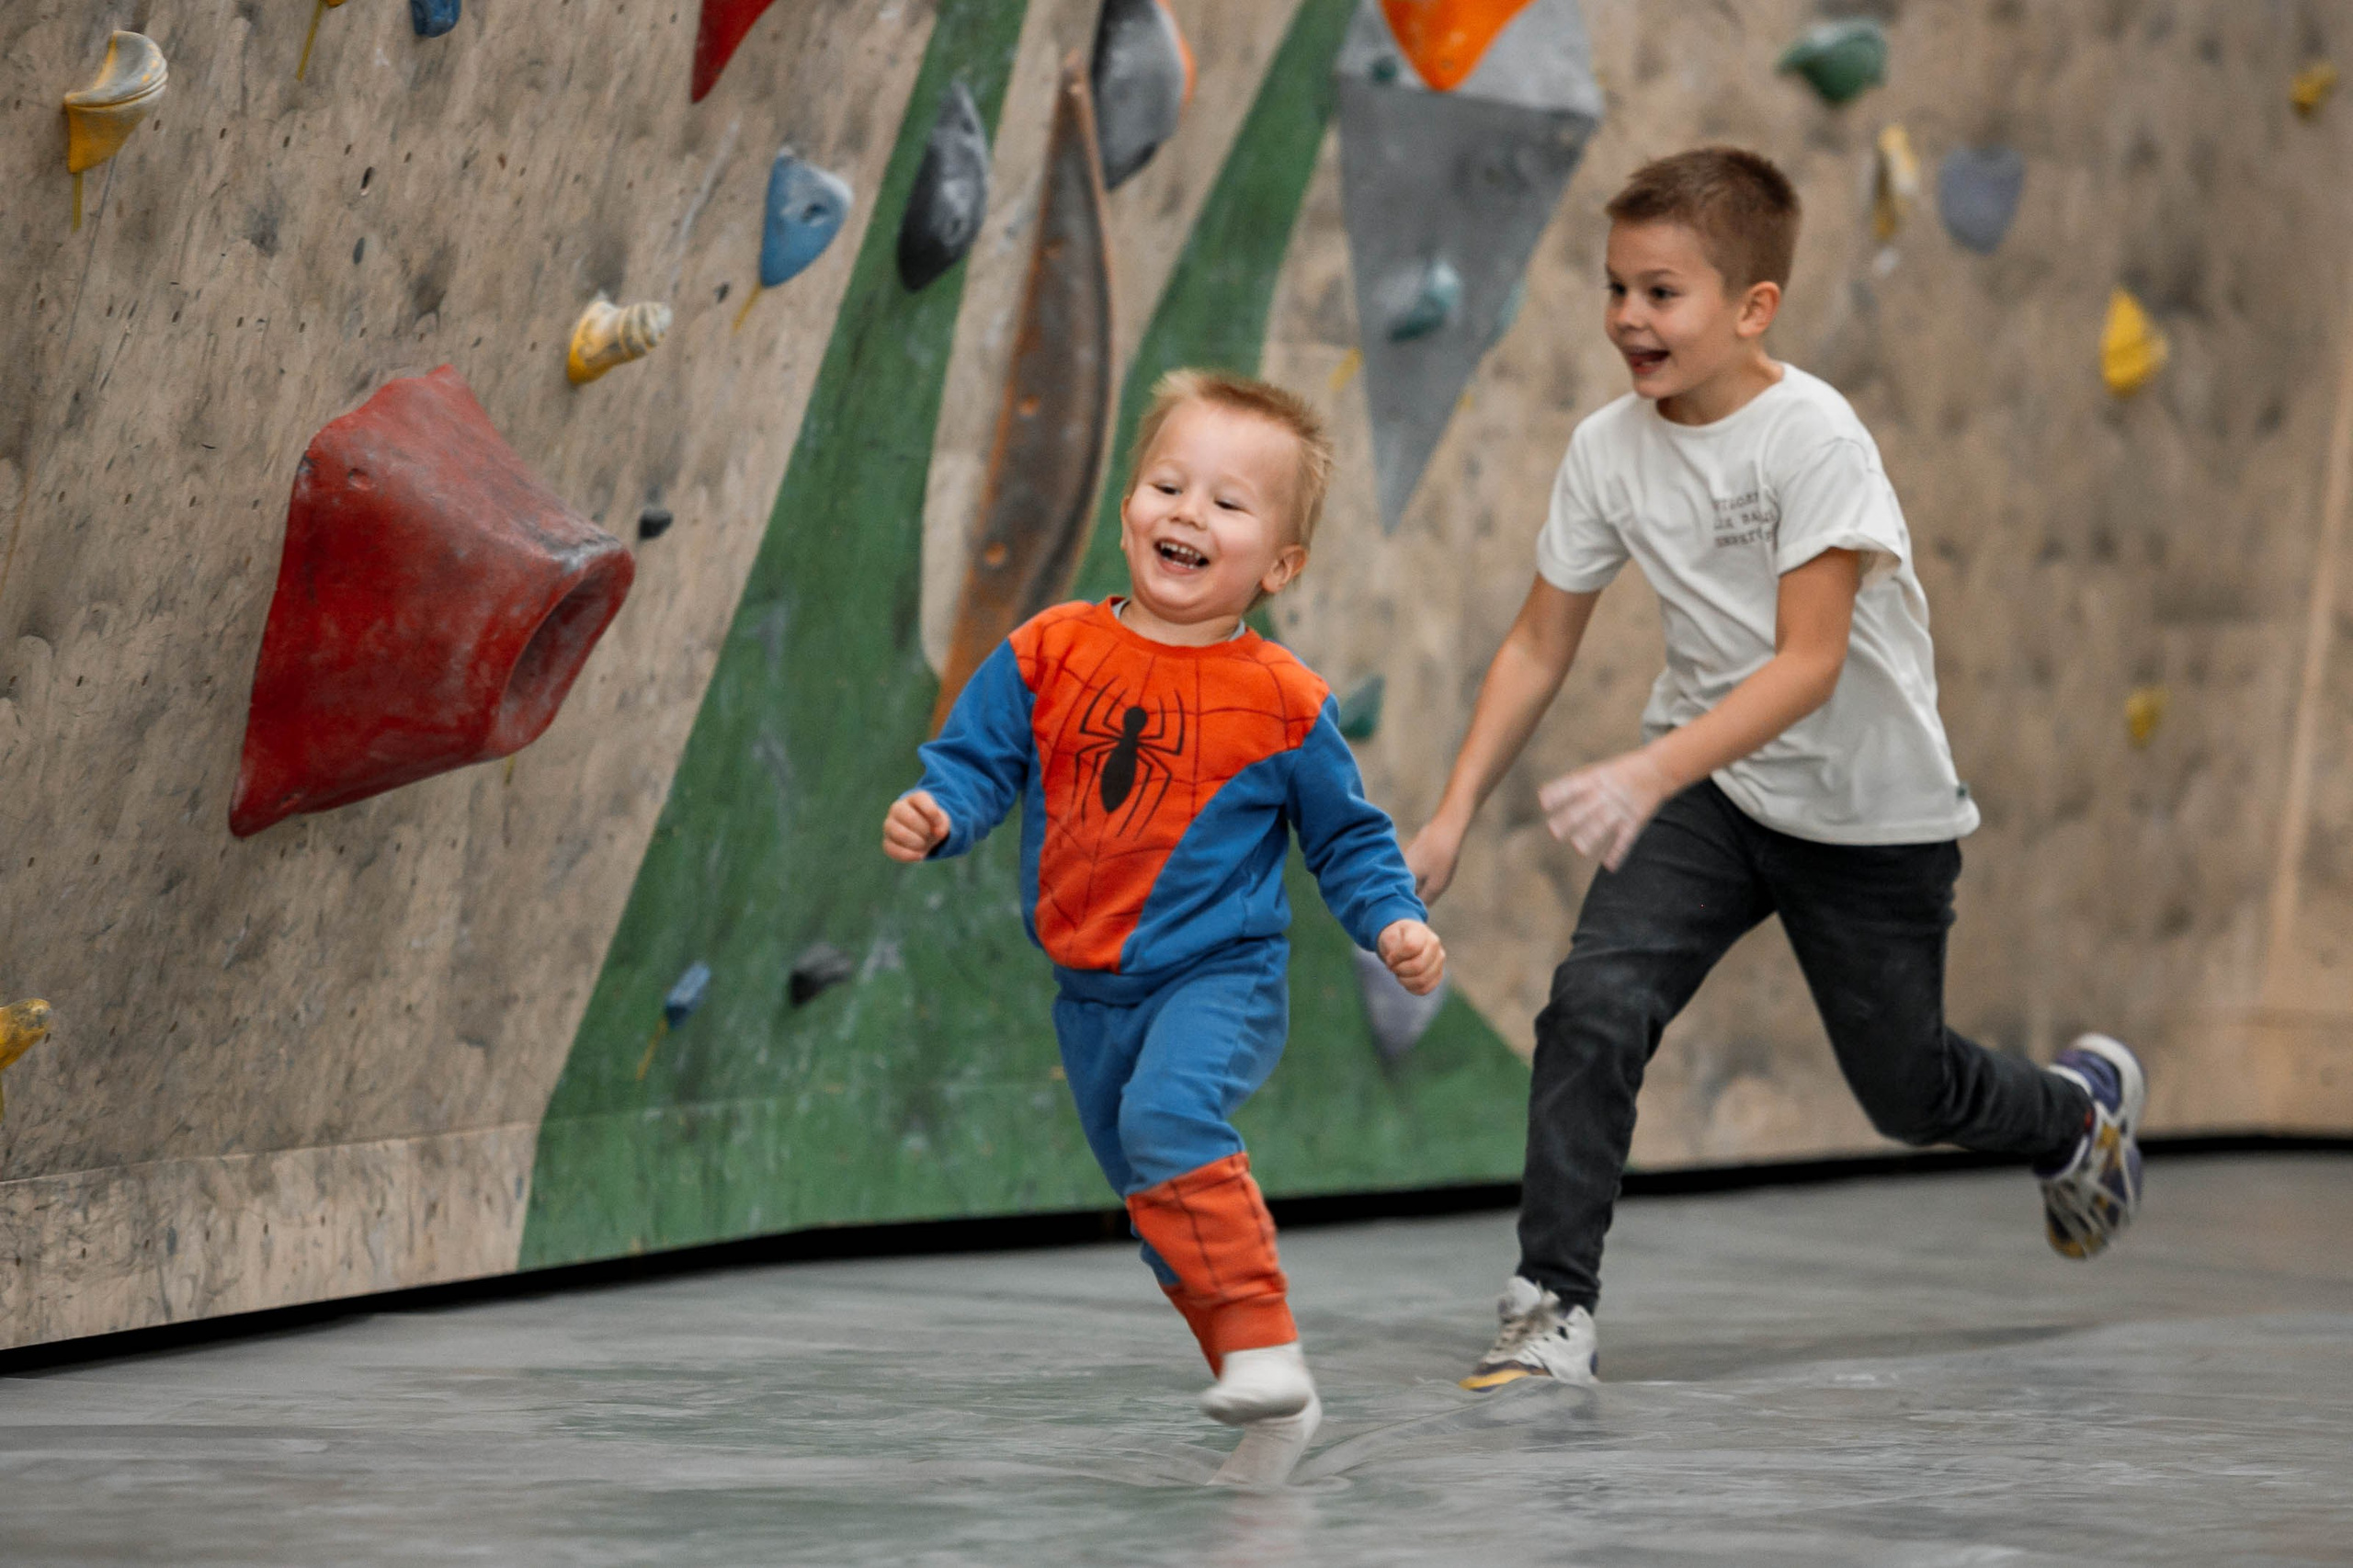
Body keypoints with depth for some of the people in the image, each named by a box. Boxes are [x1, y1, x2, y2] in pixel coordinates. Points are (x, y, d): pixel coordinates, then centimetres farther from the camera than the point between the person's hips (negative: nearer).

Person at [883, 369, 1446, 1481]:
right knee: (1158, 1202, 14)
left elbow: (1347, 837, 4)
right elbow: (979, 762, 3)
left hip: (1219, 977, -5)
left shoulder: (1281, 702, -6)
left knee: (1169, 1113, -34)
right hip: (1091, 993, 5)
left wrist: (1395, 925, -11)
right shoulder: (1049, 655, -1)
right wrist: (933, 814, -18)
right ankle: (1271, 1412, 28)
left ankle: (1264, 1347, -30)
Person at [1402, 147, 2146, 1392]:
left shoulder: (1813, 437, -24)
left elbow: (1810, 663, -29)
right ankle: (1554, 1306, -15)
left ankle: (2080, 1111, 45)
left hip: (1871, 814, -4)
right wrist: (1453, 815, -6)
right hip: (1705, 789, 4)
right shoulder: (1608, 449, -8)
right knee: (1592, 1005, -21)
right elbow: (1540, 646, 1)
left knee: (1906, 1092, 11)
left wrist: (1648, 775, -40)